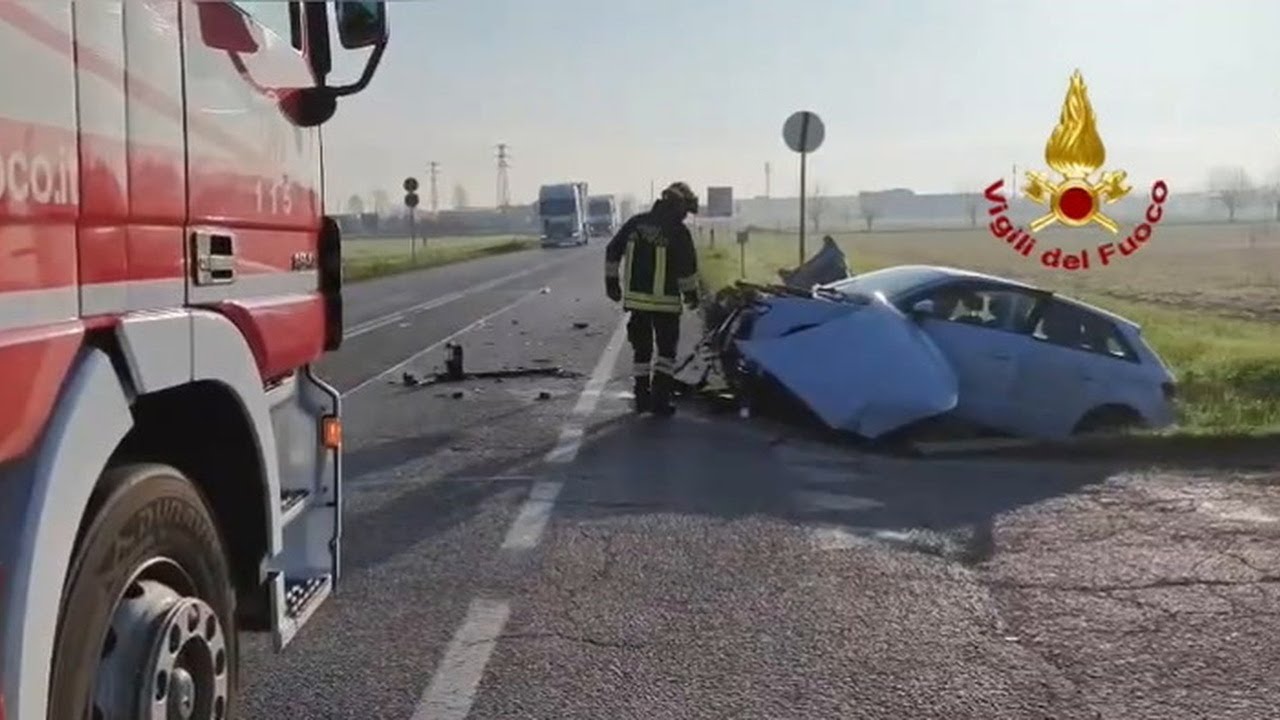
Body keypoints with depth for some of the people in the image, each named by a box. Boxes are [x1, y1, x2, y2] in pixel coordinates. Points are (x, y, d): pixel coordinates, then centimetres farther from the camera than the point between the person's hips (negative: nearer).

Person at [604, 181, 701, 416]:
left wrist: (612, 282, 18)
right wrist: (691, 295, 5)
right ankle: (660, 398, -1)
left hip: (636, 297, 5)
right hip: (665, 300, -5)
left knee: (641, 348, 15)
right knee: (666, 349, 6)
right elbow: (687, 268, -9)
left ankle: (642, 397, 18)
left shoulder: (636, 223, 6)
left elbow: (612, 252, 10)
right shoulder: (678, 231, -11)